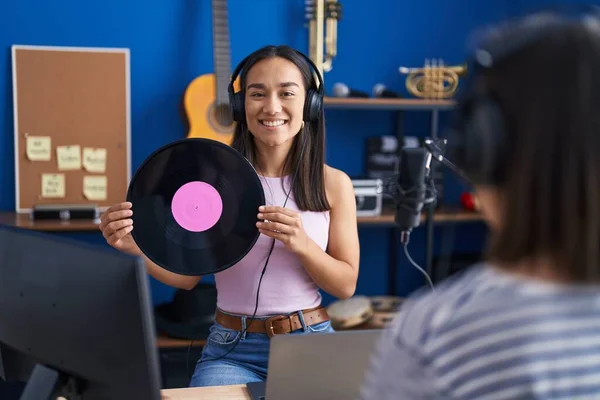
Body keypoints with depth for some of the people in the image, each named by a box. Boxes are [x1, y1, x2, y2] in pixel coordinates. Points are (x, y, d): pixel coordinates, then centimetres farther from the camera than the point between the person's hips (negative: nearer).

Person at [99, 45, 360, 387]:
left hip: (311, 344, 1)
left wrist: (301, 244, -19)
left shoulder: (333, 183, -1)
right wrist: (138, 246, -17)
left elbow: (346, 285, -1)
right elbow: (189, 275, 2)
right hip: (232, 350, -1)